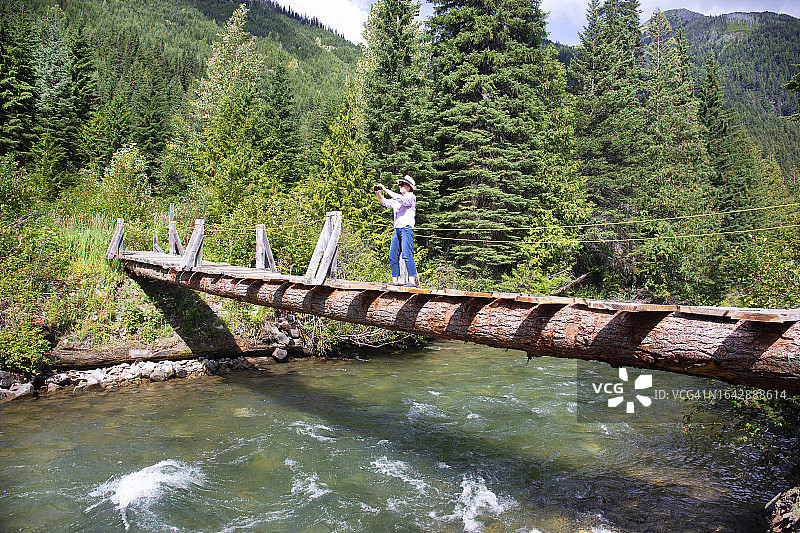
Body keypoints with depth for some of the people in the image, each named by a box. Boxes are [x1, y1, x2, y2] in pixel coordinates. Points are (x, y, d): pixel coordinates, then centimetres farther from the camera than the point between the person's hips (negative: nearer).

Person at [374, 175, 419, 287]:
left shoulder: (411, 197, -2)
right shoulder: (397, 199, 21)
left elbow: (399, 198, -19)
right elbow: (385, 203, 25)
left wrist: (385, 189, -17)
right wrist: (378, 193, 10)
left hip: (407, 228, -8)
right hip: (397, 229, 8)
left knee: (407, 255, -15)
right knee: (393, 255, 3)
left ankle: (413, 280, -13)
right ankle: (395, 280, 6)